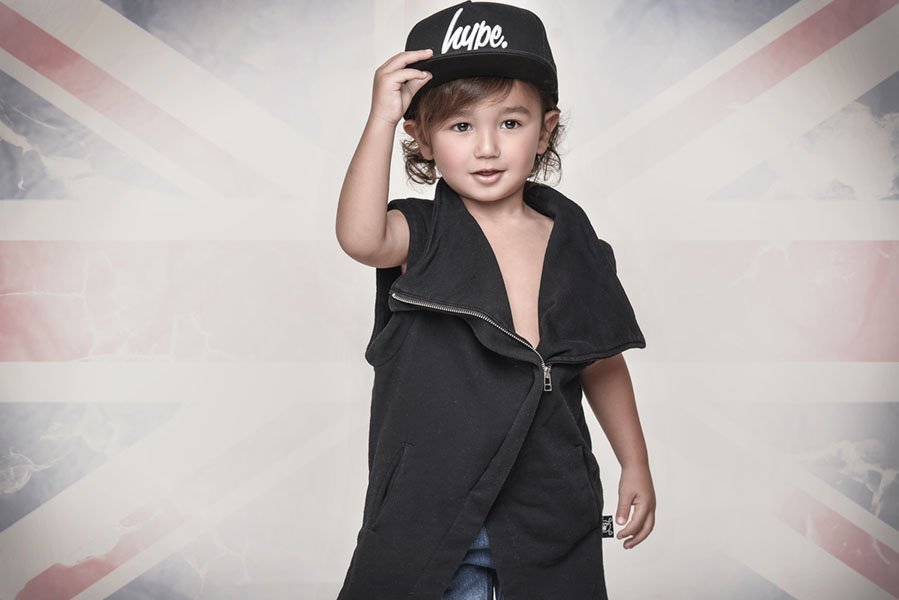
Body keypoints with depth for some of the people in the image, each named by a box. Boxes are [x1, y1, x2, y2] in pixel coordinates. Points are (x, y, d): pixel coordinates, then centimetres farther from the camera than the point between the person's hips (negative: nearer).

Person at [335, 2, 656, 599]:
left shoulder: (574, 244, 1)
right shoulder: (423, 235, -7)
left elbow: (603, 365, 11)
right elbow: (360, 237, -31)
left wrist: (636, 466, 13)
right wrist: (382, 118, -31)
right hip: (431, 516, -2)